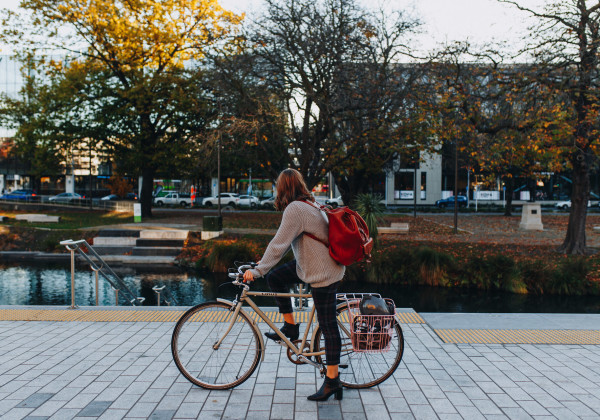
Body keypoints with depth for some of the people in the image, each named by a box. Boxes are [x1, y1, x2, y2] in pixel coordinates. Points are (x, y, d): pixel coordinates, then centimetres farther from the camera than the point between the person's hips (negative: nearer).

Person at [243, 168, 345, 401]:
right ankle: (290, 327, 19)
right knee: (275, 277, 11)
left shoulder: (295, 209, -19)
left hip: (322, 273, -10)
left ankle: (332, 381, 6)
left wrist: (257, 270, -17)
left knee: (328, 325, -2)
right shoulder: (311, 204, 10)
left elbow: (279, 244, -22)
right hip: (311, 263, 10)